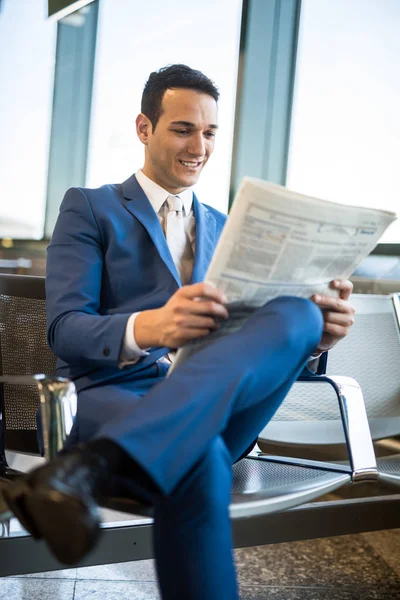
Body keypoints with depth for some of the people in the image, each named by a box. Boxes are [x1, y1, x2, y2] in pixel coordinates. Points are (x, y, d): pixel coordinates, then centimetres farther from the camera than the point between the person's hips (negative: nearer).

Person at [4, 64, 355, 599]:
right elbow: (64, 328, -4)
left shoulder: (224, 229, 26)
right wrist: (144, 328, -29)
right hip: (110, 396, -5)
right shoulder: (89, 208, 11)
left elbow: (246, 337, 17)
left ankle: (89, 467, -46)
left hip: (212, 407, 5)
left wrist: (311, 334, -10)